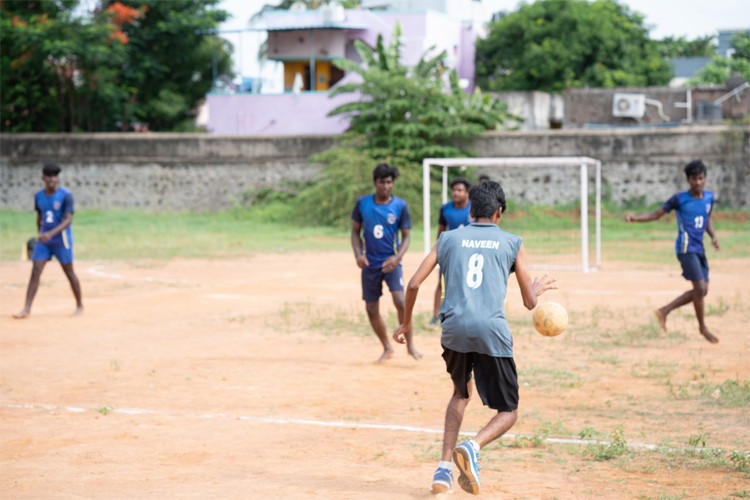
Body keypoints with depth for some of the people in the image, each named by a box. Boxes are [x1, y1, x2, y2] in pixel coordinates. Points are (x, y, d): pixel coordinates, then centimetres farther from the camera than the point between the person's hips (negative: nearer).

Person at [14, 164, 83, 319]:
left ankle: (79, 306, 22)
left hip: (61, 239, -4)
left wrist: (51, 233, -30)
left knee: (69, 273, 5)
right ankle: (26, 309, -8)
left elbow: (68, 220, -19)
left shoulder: (65, 195, -12)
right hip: (44, 239, 4)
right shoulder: (38, 196, 5)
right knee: (35, 272, -5)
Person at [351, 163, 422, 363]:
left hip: (391, 262, -3)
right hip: (370, 264, 3)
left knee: (399, 300, -23)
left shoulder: (400, 206, -4)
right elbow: (355, 231, 8)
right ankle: (387, 348, 24)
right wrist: (358, 254, -7)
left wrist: (397, 257, -17)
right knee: (371, 309, 6)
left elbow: (406, 235, -1)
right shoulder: (362, 203, 0)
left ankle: (410, 344, -10)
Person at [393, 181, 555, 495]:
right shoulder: (512, 243, 12)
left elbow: (414, 284, 9)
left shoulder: (449, 238, 16)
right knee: (508, 413, 10)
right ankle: (473, 447, -21)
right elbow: (529, 302, 13)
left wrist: (406, 323, 24)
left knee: (461, 393, 30)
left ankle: (444, 468, 17)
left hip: (453, 329, 3)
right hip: (491, 331, -3)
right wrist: (538, 289, 36)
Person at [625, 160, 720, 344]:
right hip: (686, 248, -7)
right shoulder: (679, 199, -8)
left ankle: (664, 311, 16)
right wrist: (635, 218, -17)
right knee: (700, 288, -12)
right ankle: (702, 327, 6)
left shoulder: (709, 197, 8)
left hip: (699, 249, 7)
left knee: (702, 290, 6)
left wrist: (713, 236, 6)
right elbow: (656, 214, -2)